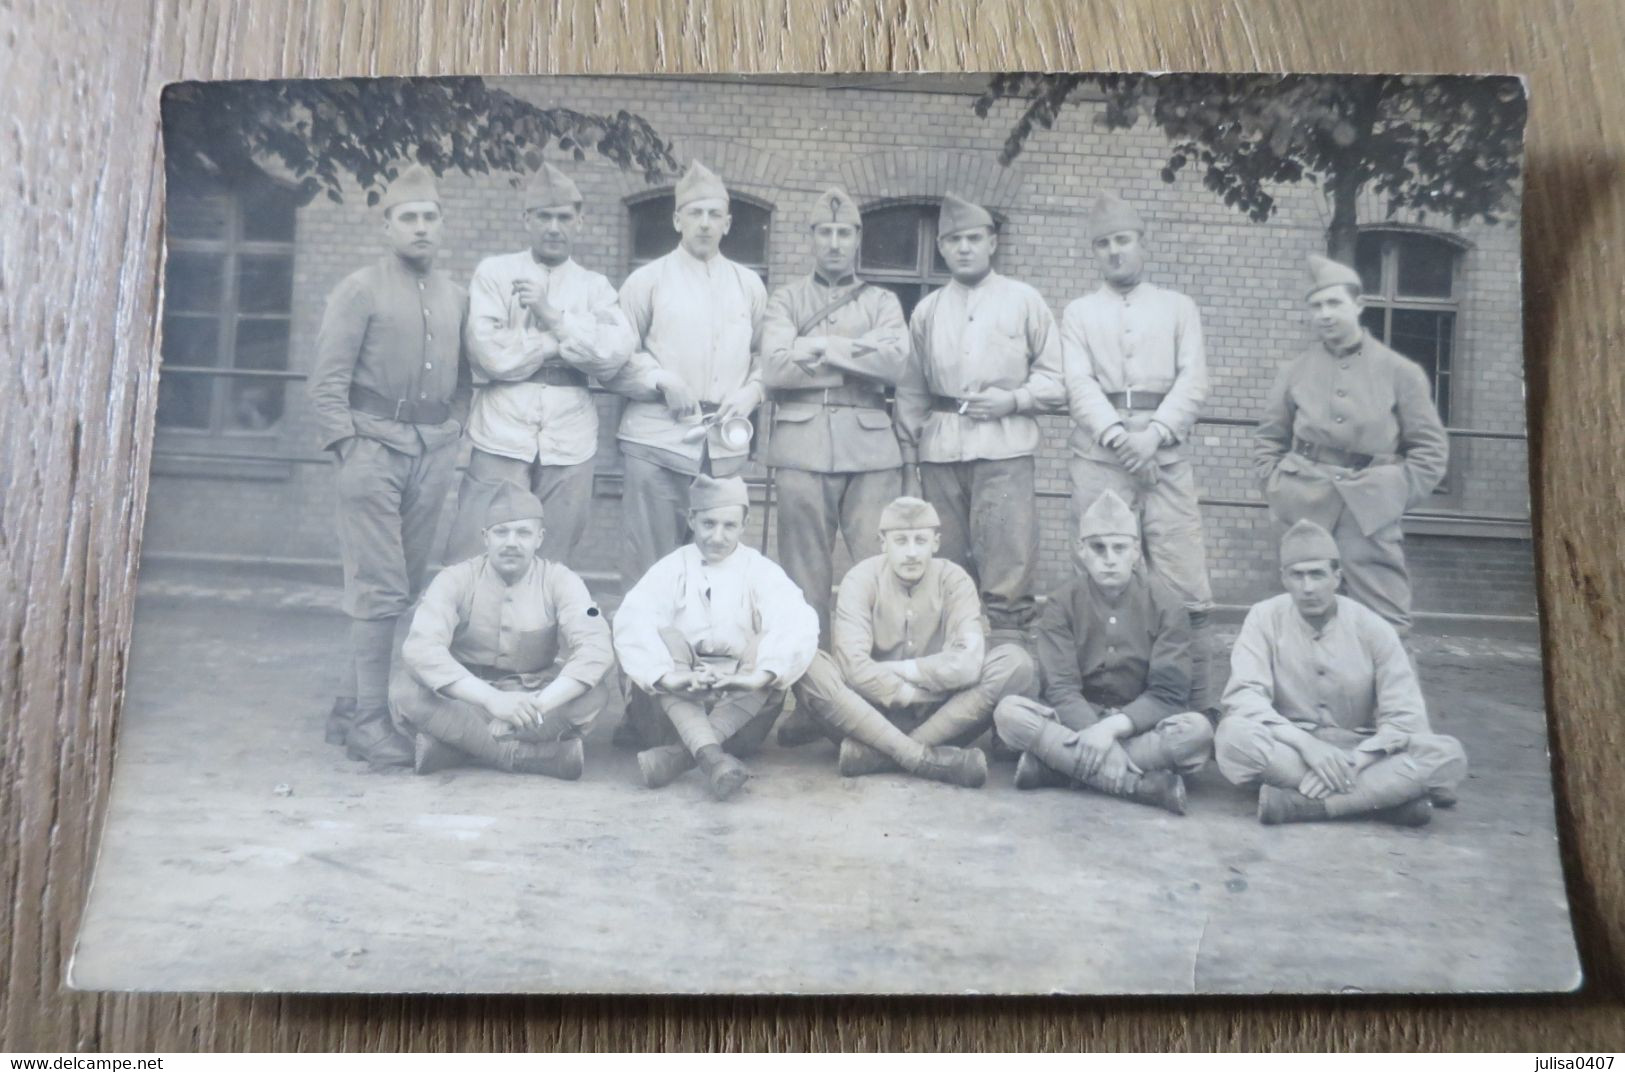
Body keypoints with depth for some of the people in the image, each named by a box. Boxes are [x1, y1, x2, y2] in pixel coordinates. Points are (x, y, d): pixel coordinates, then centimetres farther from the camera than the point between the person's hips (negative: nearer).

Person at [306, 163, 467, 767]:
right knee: (380, 588, -7)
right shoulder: (360, 291, 1)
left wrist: (454, 434, 3)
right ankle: (368, 719, 0)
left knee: (405, 587, 8)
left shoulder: (456, 299, 14)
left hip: (434, 450, 5)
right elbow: (328, 382, -4)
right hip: (376, 443, -5)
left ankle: (355, 703, 19)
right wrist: (347, 447, -10)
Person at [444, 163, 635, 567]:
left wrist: (553, 315, -9)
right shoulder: (494, 272, 7)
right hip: (502, 439, -2)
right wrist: (566, 342, -4)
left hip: (569, 446, 2)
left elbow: (616, 352, -5)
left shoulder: (595, 286, 13)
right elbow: (491, 354, -7)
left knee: (553, 566, 5)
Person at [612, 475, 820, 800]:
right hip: (680, 704, 0)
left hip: (743, 707, 0)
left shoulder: (760, 571, 1)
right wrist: (666, 676, -35)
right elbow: (631, 621, -17)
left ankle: (680, 754, -38)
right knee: (665, 637, -23)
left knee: (768, 647, -25)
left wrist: (759, 676, -36)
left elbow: (800, 625, -19)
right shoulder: (672, 568, 2)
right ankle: (709, 755, -44)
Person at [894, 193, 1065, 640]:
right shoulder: (927, 310, 17)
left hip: (1003, 447, -3)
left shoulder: (1024, 301, 10)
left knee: (1007, 566, -11)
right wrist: (909, 466, 9)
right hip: (940, 450, 3)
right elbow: (911, 393, 15)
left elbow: (1054, 379, 8)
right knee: (946, 566, 4)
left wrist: (1014, 400, -11)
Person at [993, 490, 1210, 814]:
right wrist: (1093, 732, -31)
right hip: (1079, 720, 1)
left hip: (1142, 724, -1)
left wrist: (1113, 726, -27)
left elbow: (1168, 692, -11)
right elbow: (1061, 690, -11)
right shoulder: (1062, 604, -2)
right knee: (1008, 711, -27)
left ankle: (1056, 764, -30)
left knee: (1198, 730, -32)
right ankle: (1145, 783, -33)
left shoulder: (1166, 603, -4)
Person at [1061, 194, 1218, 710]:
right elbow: (1079, 384, 1)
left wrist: (1154, 434, -13)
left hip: (1166, 455, 0)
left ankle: (1200, 702, -2)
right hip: (1099, 458, 0)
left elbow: (1193, 381, 4)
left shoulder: (1179, 307, 16)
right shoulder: (1078, 312, 16)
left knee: (1186, 585, -6)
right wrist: (1117, 434, -16)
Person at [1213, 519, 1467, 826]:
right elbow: (1244, 696, -16)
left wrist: (1351, 763, -26)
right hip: (1289, 750, -1)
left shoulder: (1373, 628, -5)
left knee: (1448, 754, -24)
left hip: (1360, 753, 1)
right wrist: (1305, 743, -31)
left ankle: (1301, 802, -31)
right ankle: (1385, 795, -30)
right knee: (1234, 735, -35)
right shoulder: (1265, 619, -6)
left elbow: (1405, 717, -10)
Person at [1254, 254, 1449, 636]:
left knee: (1384, 625, -5)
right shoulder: (1295, 372, 7)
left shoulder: (1400, 372, 3)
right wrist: (1279, 492, 5)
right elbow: (1270, 442, 16)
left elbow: (1431, 448, 6)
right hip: (1305, 511, 2)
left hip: (1371, 514, -2)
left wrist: (1396, 496, -3)